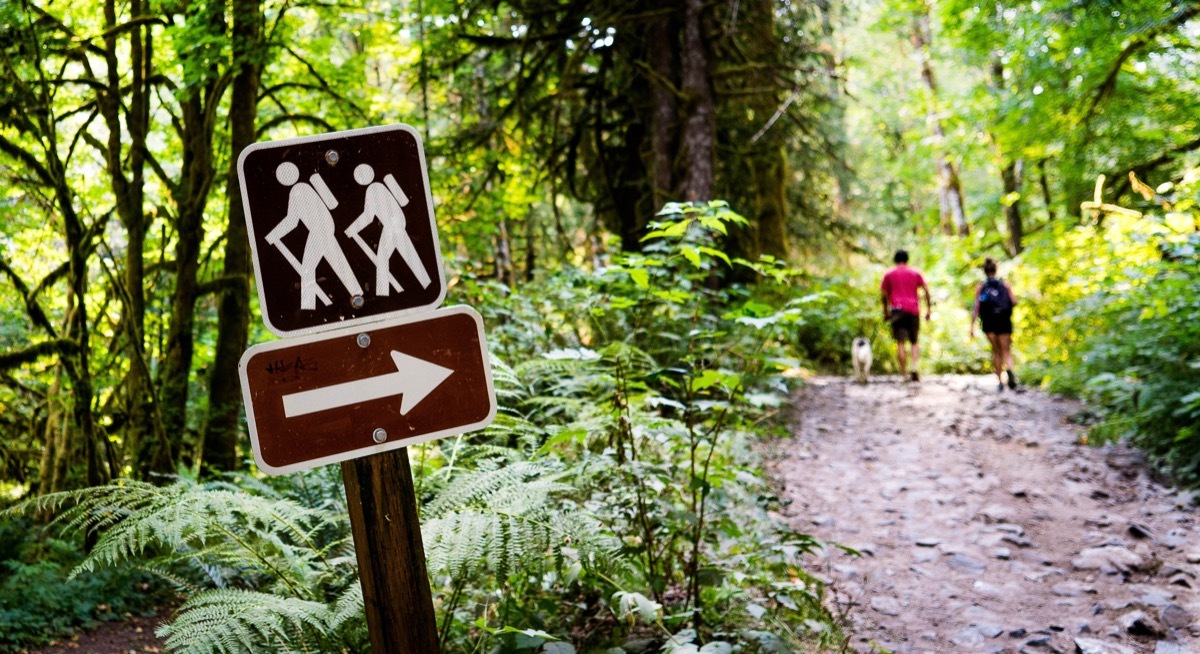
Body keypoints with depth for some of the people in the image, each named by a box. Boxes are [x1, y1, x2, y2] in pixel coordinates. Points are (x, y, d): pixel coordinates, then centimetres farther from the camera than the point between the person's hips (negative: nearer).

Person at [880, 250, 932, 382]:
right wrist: (929, 309, 7)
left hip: (898, 310, -2)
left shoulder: (889, 274, 9)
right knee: (914, 342, 11)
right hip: (913, 311, 2)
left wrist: (886, 312, 12)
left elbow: (885, 295, 5)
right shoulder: (915, 273, 12)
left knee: (900, 342, -5)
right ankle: (915, 368, -8)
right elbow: (926, 291, 4)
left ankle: (904, 373, -11)